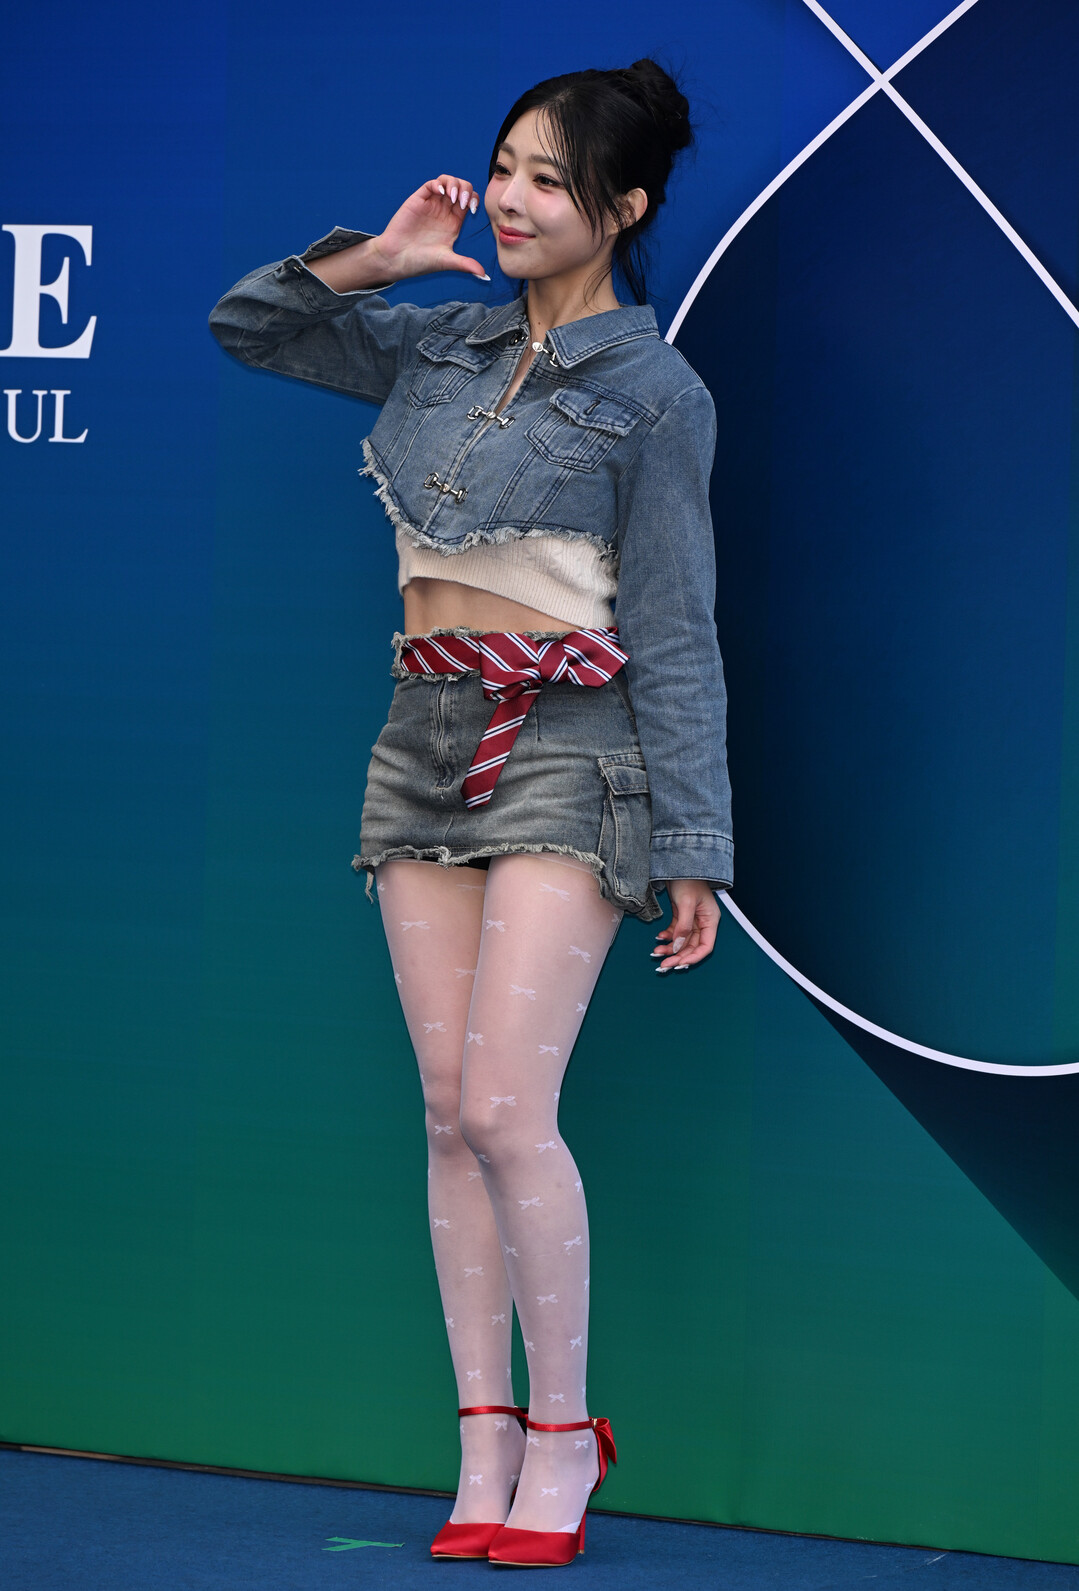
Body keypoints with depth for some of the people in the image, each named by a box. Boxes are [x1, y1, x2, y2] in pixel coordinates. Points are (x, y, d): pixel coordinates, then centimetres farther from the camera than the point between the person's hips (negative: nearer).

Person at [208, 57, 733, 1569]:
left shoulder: (653, 394, -3)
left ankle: (562, 1429, 1)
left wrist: (693, 849, -7)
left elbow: (676, 634, -4)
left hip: (567, 748, -6)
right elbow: (248, 328, 19)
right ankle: (486, 1441, 8)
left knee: (506, 1105, -15)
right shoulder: (445, 340, 12)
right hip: (424, 740, 6)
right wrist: (367, 262, 1)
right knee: (451, 1110, 3)